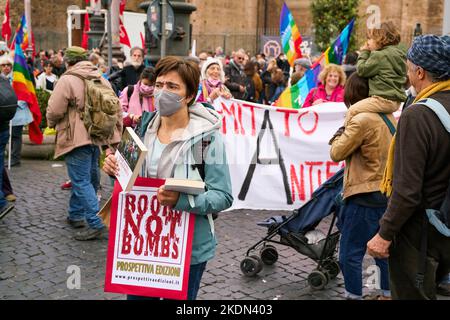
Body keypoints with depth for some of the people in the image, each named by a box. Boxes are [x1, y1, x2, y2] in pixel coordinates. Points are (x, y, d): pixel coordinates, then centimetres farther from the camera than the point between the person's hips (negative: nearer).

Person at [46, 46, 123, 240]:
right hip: (96, 137, 8)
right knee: (84, 178, 18)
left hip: (77, 138, -8)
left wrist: (52, 123, 8)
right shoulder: (101, 79, 11)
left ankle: (95, 224, -10)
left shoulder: (67, 80, -11)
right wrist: (115, 134, 17)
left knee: (81, 182, -5)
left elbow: (54, 110, -14)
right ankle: (75, 215, 31)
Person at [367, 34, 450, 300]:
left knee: (411, 293, 9)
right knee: (428, 290, 24)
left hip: (419, 231, -7)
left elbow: (408, 190, -25)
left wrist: (385, 234, -16)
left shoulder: (418, 115, -24)